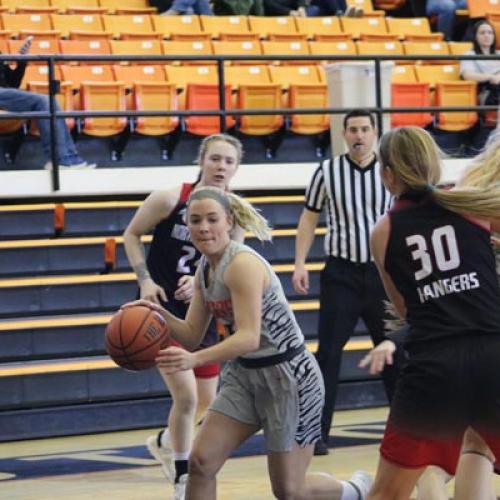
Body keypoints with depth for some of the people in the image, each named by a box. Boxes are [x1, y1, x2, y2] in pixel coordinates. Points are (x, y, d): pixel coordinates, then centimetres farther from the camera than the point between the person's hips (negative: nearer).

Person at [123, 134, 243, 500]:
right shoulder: (170, 199, -15)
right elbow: (132, 235, -2)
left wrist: (199, 281, -25)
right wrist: (145, 280, -12)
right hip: (163, 307, -5)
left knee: (206, 400, 15)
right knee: (186, 394, -15)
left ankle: (165, 443, 46)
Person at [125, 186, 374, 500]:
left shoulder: (242, 264, -23)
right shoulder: (206, 269, 3)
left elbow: (249, 338, -32)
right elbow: (192, 335, 5)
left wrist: (195, 360, -46)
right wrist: (160, 315, -16)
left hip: (287, 376, -8)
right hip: (245, 374, 8)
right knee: (201, 462, -6)